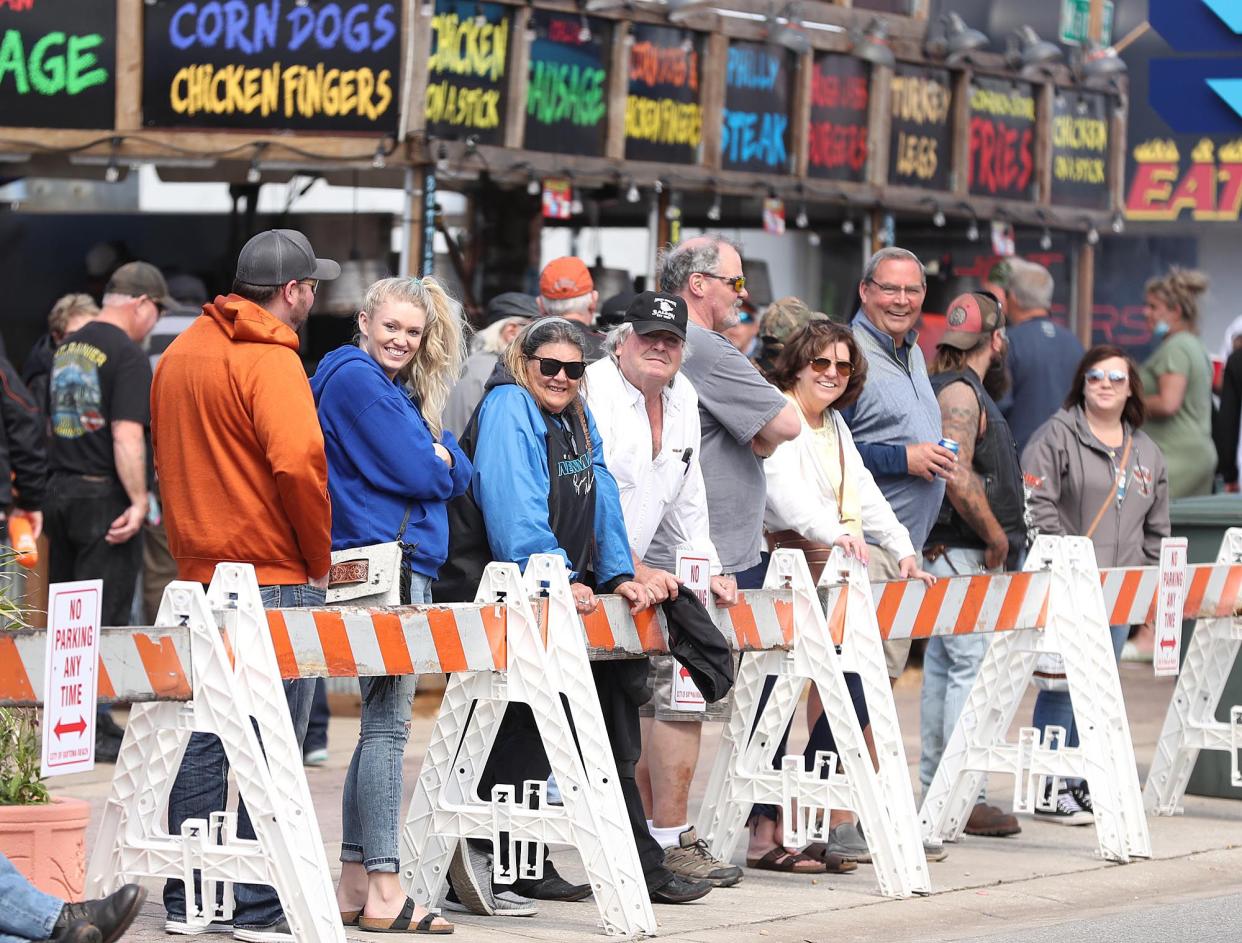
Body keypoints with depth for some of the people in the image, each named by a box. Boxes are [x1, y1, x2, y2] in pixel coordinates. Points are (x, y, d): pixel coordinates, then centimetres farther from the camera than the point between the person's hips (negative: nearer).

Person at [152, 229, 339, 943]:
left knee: (203, 741, 12)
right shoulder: (270, 360, -14)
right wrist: (320, 556, -12)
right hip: (274, 579, -8)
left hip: (198, 573, 8)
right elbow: (297, 463, -25)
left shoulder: (178, 355, 13)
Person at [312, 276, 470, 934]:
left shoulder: (398, 389, 22)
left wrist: (437, 456, -5)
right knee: (388, 724, -11)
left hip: (406, 569, 10)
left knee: (382, 723, 10)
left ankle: (354, 883, 13)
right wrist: (437, 459, 6)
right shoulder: (356, 379, -8)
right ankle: (383, 894, -12)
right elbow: (413, 472, -14)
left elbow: (457, 473, 15)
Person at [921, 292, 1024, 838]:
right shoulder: (959, 392, -14)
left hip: (946, 553, 11)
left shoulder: (962, 390, 18)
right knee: (971, 666, -10)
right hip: (960, 552, -11)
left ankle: (933, 789, 17)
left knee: (942, 665, 12)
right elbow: (957, 479, -23)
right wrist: (997, 536, -14)